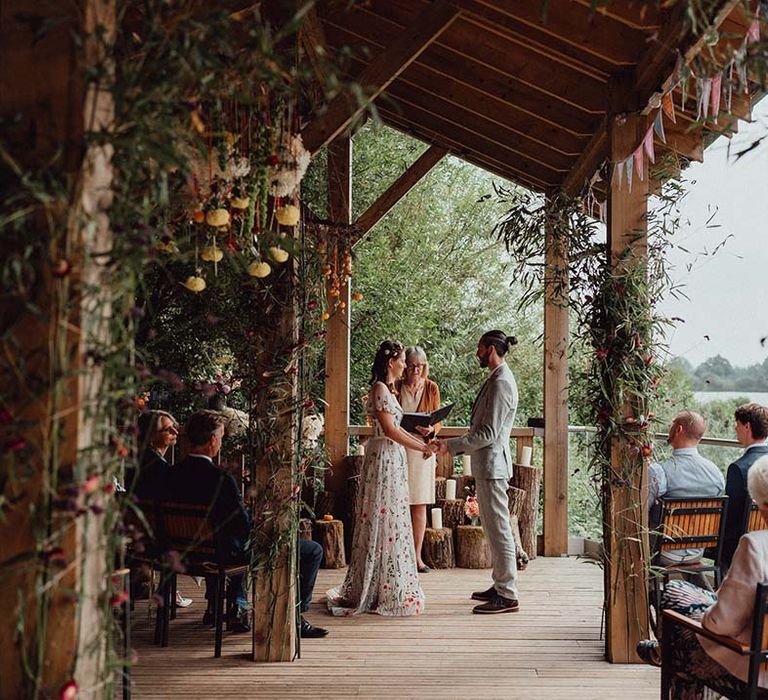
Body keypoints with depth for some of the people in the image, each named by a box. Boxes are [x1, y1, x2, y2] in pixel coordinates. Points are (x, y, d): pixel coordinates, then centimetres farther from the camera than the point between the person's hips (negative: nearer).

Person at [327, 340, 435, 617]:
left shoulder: (387, 389, 16)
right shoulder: (380, 389, -14)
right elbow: (390, 430, -20)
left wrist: (421, 440, 14)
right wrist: (424, 447, -17)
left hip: (391, 458, 10)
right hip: (384, 458, -10)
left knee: (389, 519, 13)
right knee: (385, 519, -4)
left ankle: (371, 588, 21)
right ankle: (384, 591, 3)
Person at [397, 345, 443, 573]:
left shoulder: (431, 388, 5)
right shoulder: (395, 387, 1)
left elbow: (438, 421, 8)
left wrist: (430, 429, -14)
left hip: (423, 449, 2)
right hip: (398, 448, -2)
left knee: (420, 504, 4)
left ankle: (417, 556, 10)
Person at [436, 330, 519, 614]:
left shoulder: (501, 383, -17)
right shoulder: (497, 379, 15)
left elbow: (488, 433, -21)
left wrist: (450, 445, -19)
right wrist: (454, 445, 17)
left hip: (492, 464, -11)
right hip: (487, 465, 11)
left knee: (498, 528, -6)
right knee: (493, 528, 16)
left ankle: (507, 596, -2)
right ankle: (500, 586, 25)